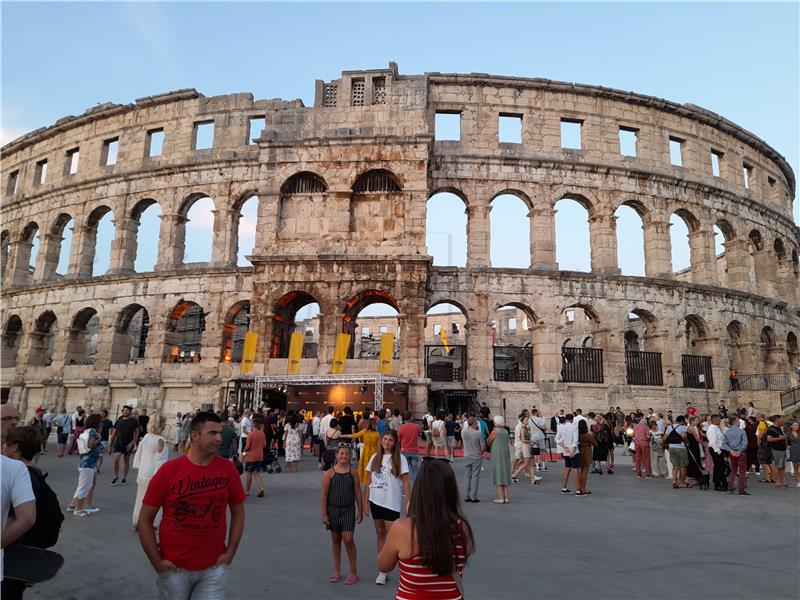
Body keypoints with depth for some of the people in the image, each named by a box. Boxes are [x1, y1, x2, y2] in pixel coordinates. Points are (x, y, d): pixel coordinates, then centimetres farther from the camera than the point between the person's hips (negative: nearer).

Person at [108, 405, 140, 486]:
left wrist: (132, 443, -13)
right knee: (116, 460, -13)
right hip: (118, 443, 1)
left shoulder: (134, 421, -2)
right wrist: (110, 446, 6)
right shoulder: (118, 421, 4)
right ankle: (116, 476, 7)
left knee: (127, 461, 9)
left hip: (128, 445, -1)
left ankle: (125, 478, 23)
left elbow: (136, 433, -1)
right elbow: (113, 435, 8)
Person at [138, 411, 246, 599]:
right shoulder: (168, 471, -12)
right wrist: (157, 562, -6)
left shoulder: (228, 469, -8)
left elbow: (238, 512, 4)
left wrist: (230, 553, -1)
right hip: (174, 568, 0)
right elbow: (145, 519, -5)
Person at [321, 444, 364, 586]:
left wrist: (360, 511, 2)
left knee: (348, 539, -6)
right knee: (335, 539, 13)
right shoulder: (329, 473, -6)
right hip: (333, 510, 1)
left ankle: (353, 571, 9)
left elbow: (358, 493, 2)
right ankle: (337, 571, 27)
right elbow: (324, 495, -4)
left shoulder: (353, 472, -2)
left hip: (348, 510, -1)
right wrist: (324, 514, -5)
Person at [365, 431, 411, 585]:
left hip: (392, 503, -4)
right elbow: (369, 481, 10)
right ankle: (382, 569, 23)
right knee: (380, 534, 12)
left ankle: (384, 570, 13)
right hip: (375, 501, 4)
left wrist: (409, 504, -11)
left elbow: (405, 483, -7)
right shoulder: (375, 457, 5)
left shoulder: (400, 459, -7)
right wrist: (366, 502, 6)